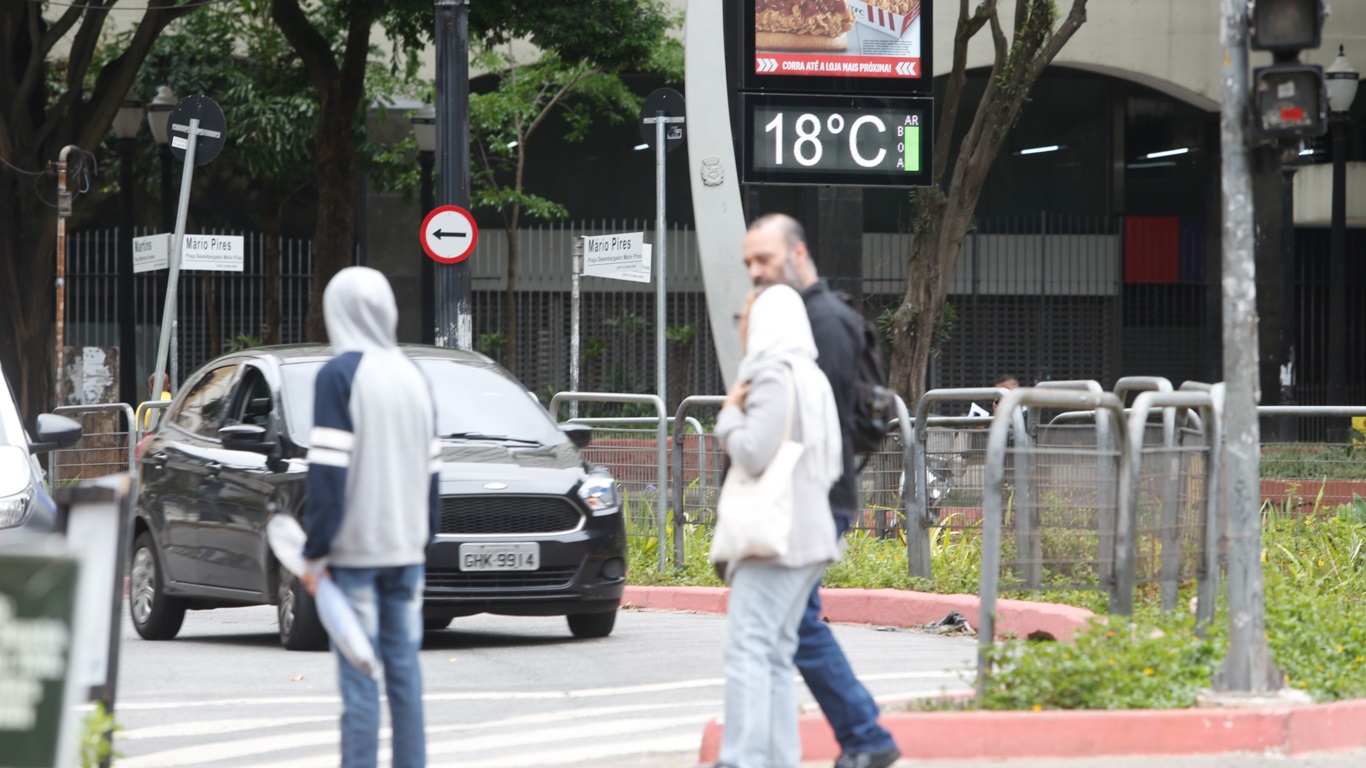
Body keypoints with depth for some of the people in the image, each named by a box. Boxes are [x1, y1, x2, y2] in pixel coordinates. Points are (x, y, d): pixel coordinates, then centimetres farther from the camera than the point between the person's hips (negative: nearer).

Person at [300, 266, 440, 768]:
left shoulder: (341, 374, -8)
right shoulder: (412, 376, 13)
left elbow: (328, 472, -13)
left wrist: (315, 555, -11)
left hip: (354, 551, -6)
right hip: (406, 548, 6)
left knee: (358, 678, -6)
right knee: (404, 670, 9)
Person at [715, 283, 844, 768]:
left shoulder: (774, 377, -10)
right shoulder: (812, 379, 20)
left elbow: (753, 454, -19)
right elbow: (832, 466, 24)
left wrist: (729, 415, -2)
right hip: (809, 534, 10)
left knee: (748, 647, -14)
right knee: (776, 654, 11)